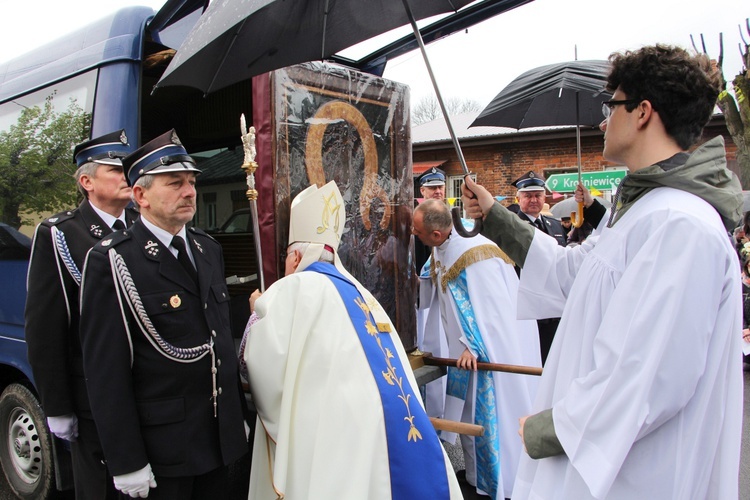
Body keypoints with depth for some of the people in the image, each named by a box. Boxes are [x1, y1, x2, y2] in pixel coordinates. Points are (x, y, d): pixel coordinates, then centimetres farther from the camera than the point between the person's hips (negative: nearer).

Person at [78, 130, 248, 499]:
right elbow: (106, 371, -14)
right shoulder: (112, 261, -13)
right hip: (161, 451, -6)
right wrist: (126, 462, -14)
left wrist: (240, 415, 15)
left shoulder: (209, 250, 9)